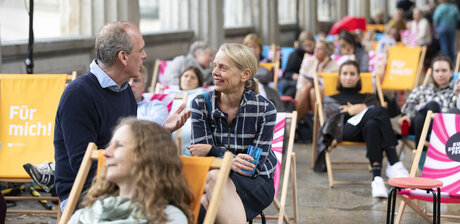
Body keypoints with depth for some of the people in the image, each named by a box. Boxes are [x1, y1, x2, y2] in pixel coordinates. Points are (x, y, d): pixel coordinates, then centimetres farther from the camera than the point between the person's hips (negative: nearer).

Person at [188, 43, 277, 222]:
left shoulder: (264, 109, -7)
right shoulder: (201, 104, -1)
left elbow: (256, 163, -9)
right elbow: (200, 156, -6)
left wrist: (212, 150, -15)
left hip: (256, 183, -2)